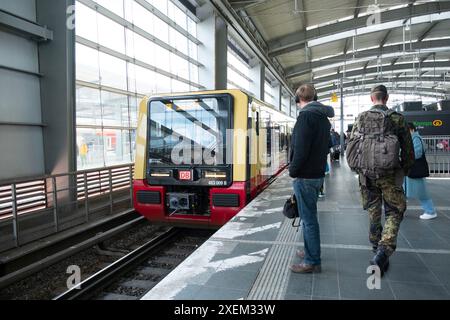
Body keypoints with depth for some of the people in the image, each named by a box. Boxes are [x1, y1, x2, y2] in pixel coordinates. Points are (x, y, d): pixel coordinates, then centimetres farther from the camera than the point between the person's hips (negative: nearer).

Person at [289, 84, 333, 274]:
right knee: (309, 216, 20)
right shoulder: (323, 117, 14)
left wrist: (293, 171, -10)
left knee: (308, 219, -2)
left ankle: (312, 262, 8)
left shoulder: (306, 116, -15)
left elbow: (301, 149, -21)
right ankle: (310, 252, 32)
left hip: (305, 176, -9)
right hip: (318, 174, 9)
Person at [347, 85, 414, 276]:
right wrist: (405, 170, 16)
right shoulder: (398, 119, 0)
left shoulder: (362, 118, 2)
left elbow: (351, 145, -1)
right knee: (394, 212, 7)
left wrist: (355, 167, 12)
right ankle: (383, 251, -11)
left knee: (373, 212, 16)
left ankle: (377, 248, 28)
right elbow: (408, 149, 3)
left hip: (367, 174, 2)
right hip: (390, 174, -2)